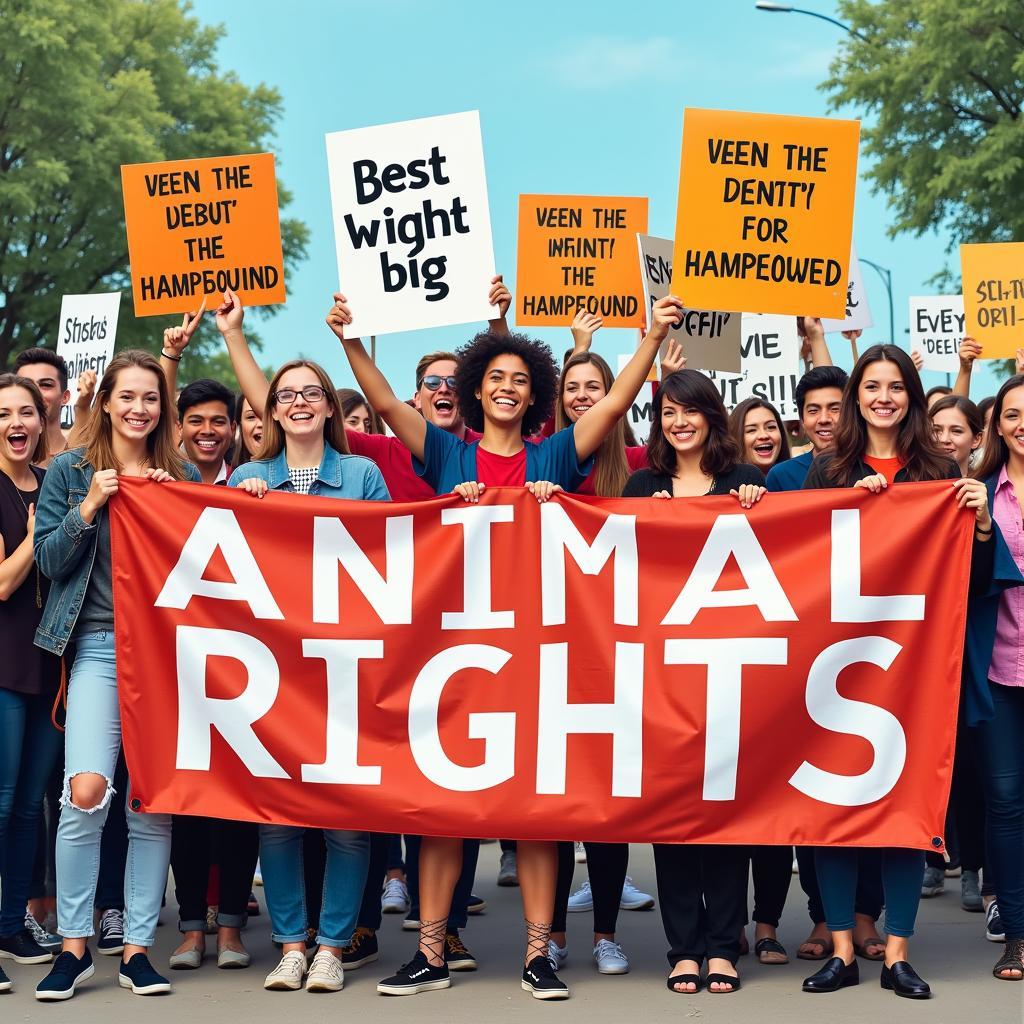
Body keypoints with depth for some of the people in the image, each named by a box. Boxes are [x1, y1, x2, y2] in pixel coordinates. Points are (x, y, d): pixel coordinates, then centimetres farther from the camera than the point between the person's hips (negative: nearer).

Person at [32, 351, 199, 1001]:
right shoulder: (71, 471, 7)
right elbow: (50, 560, 1)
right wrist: (90, 505, -11)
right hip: (98, 647, -2)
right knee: (86, 791, -16)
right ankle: (75, 946, -2)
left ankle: (138, 948, 10)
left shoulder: (182, 476, 10)